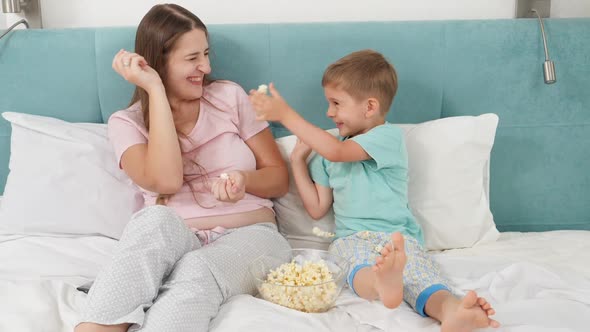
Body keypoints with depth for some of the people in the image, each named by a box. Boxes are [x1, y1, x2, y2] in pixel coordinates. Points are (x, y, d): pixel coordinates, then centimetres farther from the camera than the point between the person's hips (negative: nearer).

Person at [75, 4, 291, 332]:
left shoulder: (230, 96, 9)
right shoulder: (128, 122, 5)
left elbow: (280, 178, 10)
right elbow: (167, 181, -16)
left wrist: (245, 180, -15)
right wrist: (155, 89, -12)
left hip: (247, 235, 1)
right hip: (174, 241, 0)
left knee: (197, 271, -35)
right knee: (155, 220, -35)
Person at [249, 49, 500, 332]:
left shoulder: (388, 136, -1)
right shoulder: (329, 153, 20)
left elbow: (337, 152, -17)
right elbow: (317, 208, 18)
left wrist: (286, 115, -12)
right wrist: (298, 159, 14)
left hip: (397, 235, -2)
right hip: (351, 238, 3)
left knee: (418, 270, -33)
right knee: (361, 269, -33)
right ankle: (381, 283, -64)